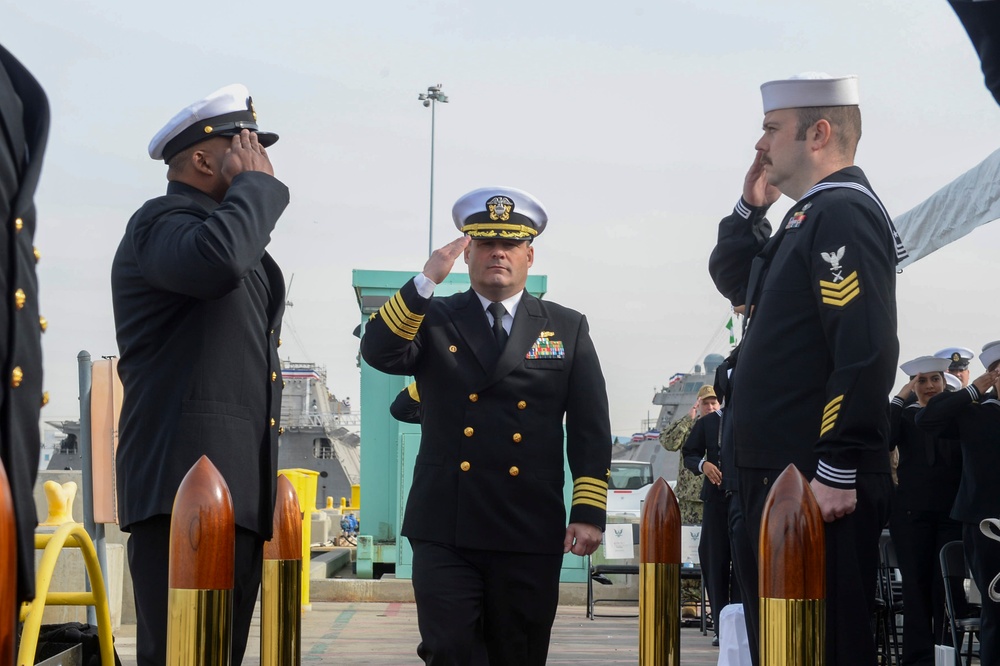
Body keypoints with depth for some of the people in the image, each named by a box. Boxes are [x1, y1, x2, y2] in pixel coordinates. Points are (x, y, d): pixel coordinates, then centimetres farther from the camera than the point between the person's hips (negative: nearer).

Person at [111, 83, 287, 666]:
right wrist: (257, 185, -12)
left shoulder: (234, 230, 28)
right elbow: (216, 259, -27)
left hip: (240, 492, 10)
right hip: (185, 486, -10)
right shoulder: (162, 222, -3)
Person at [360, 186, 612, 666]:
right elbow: (378, 353, -10)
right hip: (445, 530, -1)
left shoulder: (568, 329, 10)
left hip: (530, 535, 1)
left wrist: (589, 512, -3)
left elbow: (591, 430, 6)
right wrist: (425, 281, -18)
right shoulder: (434, 320, 9)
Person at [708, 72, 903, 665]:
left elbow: (866, 352, -22)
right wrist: (751, 206, 16)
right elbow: (732, 279, 32)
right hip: (781, 475, 10)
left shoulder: (844, 213, -12)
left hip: (820, 485, -10)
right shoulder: (810, 215, 19)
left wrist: (836, 474, -24)